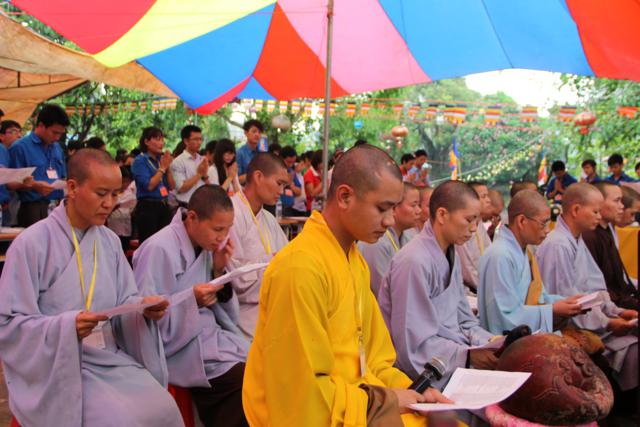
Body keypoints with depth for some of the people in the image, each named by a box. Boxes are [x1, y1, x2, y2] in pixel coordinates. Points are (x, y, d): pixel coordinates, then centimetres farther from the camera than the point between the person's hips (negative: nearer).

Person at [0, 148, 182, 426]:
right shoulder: (31, 243, -10)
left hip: (112, 358, 6)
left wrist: (143, 308, -10)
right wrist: (66, 326, -26)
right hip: (58, 366, -5)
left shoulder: (110, 241, 10)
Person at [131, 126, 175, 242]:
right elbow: (149, 186, -17)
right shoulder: (140, 161, -6)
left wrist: (168, 167, -3)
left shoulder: (161, 159, 11)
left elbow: (172, 186, 7)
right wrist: (162, 168, -9)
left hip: (164, 206, 6)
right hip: (147, 207, -6)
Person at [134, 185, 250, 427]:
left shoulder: (205, 246, 7)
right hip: (184, 348, -7)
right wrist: (191, 299, -27)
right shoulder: (159, 250, -15)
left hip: (212, 337, 7)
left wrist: (218, 272, -5)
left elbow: (222, 313, 11)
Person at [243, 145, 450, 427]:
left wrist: (408, 392, 0)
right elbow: (300, 395, -21)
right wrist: (383, 400, -13)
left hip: (352, 403, 8)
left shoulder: (355, 262, 9)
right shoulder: (302, 267, -22)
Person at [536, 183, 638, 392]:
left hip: (590, 318, 9)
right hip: (569, 328, -9)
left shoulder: (577, 241, 16)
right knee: (631, 348, -20)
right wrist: (607, 324, -15)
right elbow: (565, 300, -18)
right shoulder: (557, 246, -16)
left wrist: (616, 311, 2)